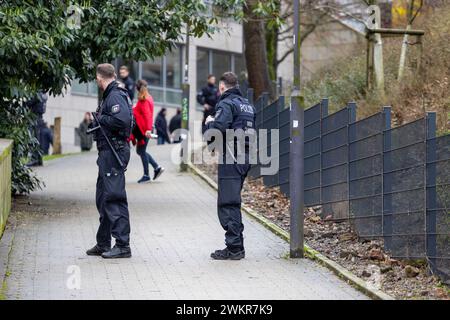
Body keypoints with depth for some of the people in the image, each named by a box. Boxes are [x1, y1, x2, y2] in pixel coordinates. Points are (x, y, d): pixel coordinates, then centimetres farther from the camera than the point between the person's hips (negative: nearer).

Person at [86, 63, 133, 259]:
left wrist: (101, 120, -16)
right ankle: (103, 244, 25)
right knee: (103, 198, 16)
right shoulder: (109, 95, 18)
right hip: (107, 153, 11)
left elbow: (123, 119, -29)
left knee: (114, 198, -10)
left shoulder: (115, 96, -14)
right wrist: (97, 121, 7)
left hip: (114, 153, -11)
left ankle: (123, 245, -8)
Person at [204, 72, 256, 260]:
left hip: (231, 157, -9)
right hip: (246, 156, 9)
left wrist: (209, 123, 0)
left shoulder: (227, 104, -9)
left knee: (228, 204, -7)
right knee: (234, 202, 16)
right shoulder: (248, 105, 18)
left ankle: (234, 248, -10)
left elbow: (218, 129, -23)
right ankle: (237, 246, 17)